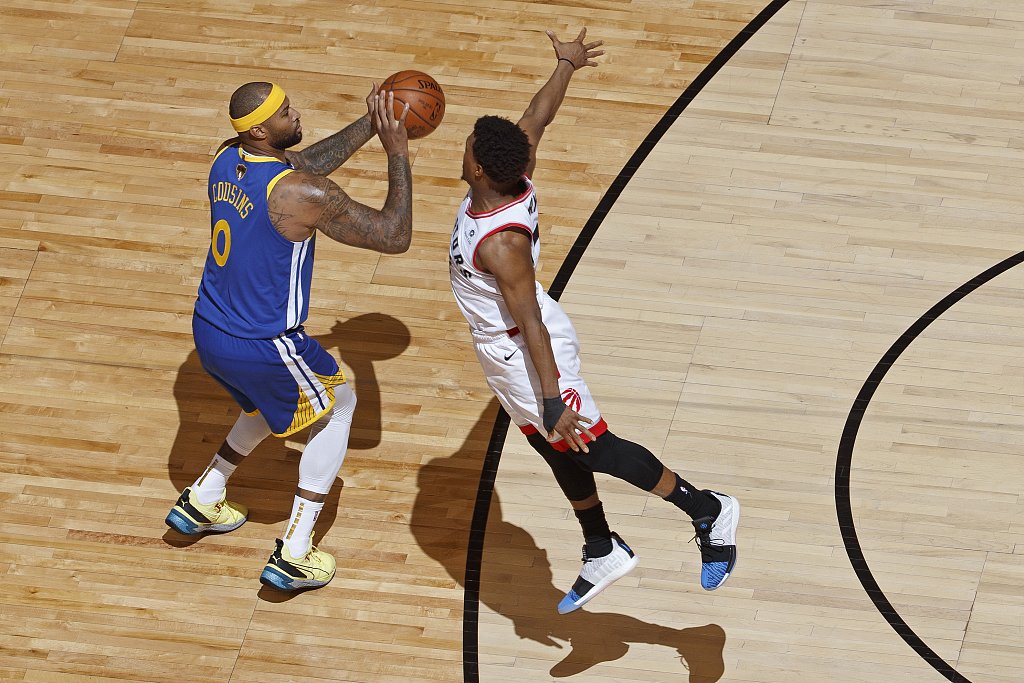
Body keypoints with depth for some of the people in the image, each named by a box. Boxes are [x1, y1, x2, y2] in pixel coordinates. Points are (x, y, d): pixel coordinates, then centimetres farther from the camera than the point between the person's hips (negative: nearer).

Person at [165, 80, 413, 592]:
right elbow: (395, 237, -19)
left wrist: (368, 125, 11)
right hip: (263, 349, -7)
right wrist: (398, 154, -12)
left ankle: (201, 501, 44)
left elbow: (305, 164, 16)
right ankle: (293, 555, 16)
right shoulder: (302, 196, -27)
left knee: (277, 404, 35)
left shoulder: (226, 160, -3)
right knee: (337, 406, 20)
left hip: (208, 332, 7)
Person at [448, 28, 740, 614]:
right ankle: (603, 554, 37)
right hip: (501, 350, 9)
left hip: (527, 355, -9)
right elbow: (539, 116, 2)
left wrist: (550, 399, -31)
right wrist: (567, 65, 18)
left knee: (592, 448, 1)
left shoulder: (502, 241, -36)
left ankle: (708, 512, 13)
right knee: (560, 451, 21)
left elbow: (531, 323, -33)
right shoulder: (514, 179, -15)